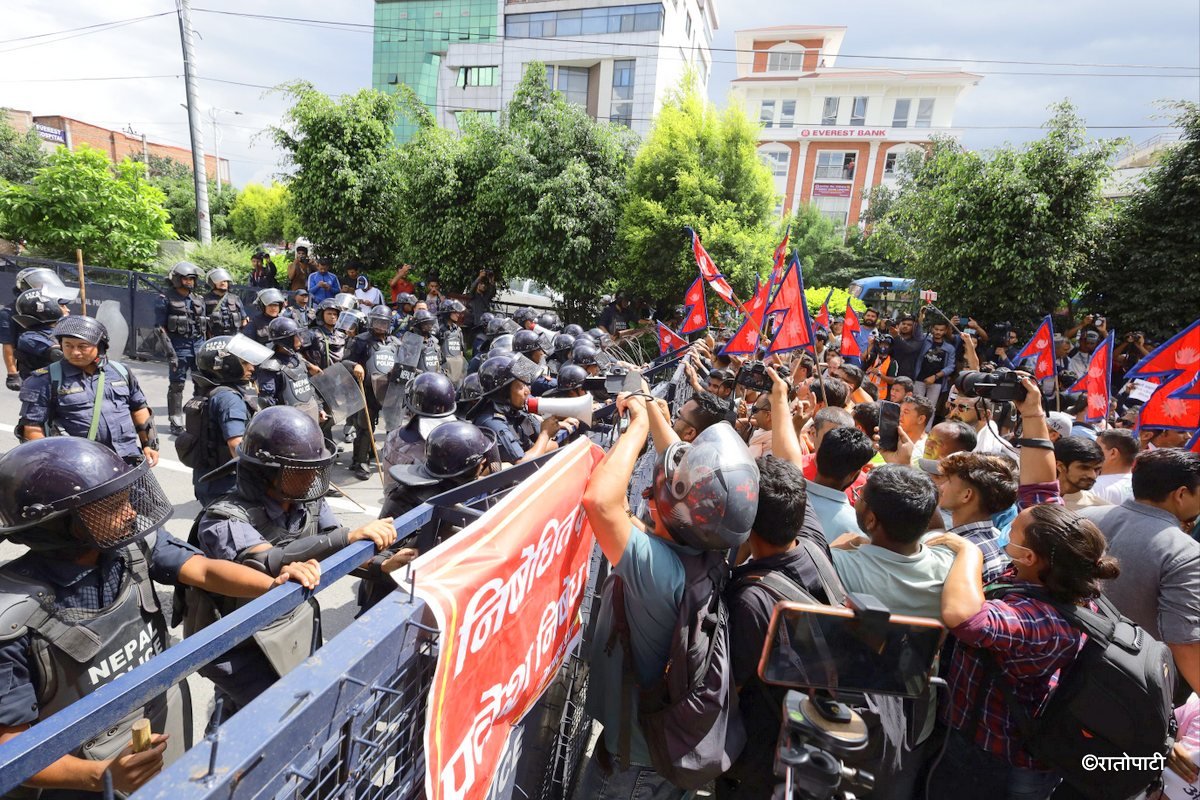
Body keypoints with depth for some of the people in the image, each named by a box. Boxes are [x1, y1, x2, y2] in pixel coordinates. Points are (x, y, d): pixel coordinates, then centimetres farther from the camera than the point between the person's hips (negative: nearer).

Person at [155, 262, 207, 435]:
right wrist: (169, 349, -14)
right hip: (179, 346, -4)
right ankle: (176, 423, 10)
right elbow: (160, 326, -6)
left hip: (198, 344, 5)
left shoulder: (198, 300, 12)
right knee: (177, 385, 2)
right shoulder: (167, 299, -2)